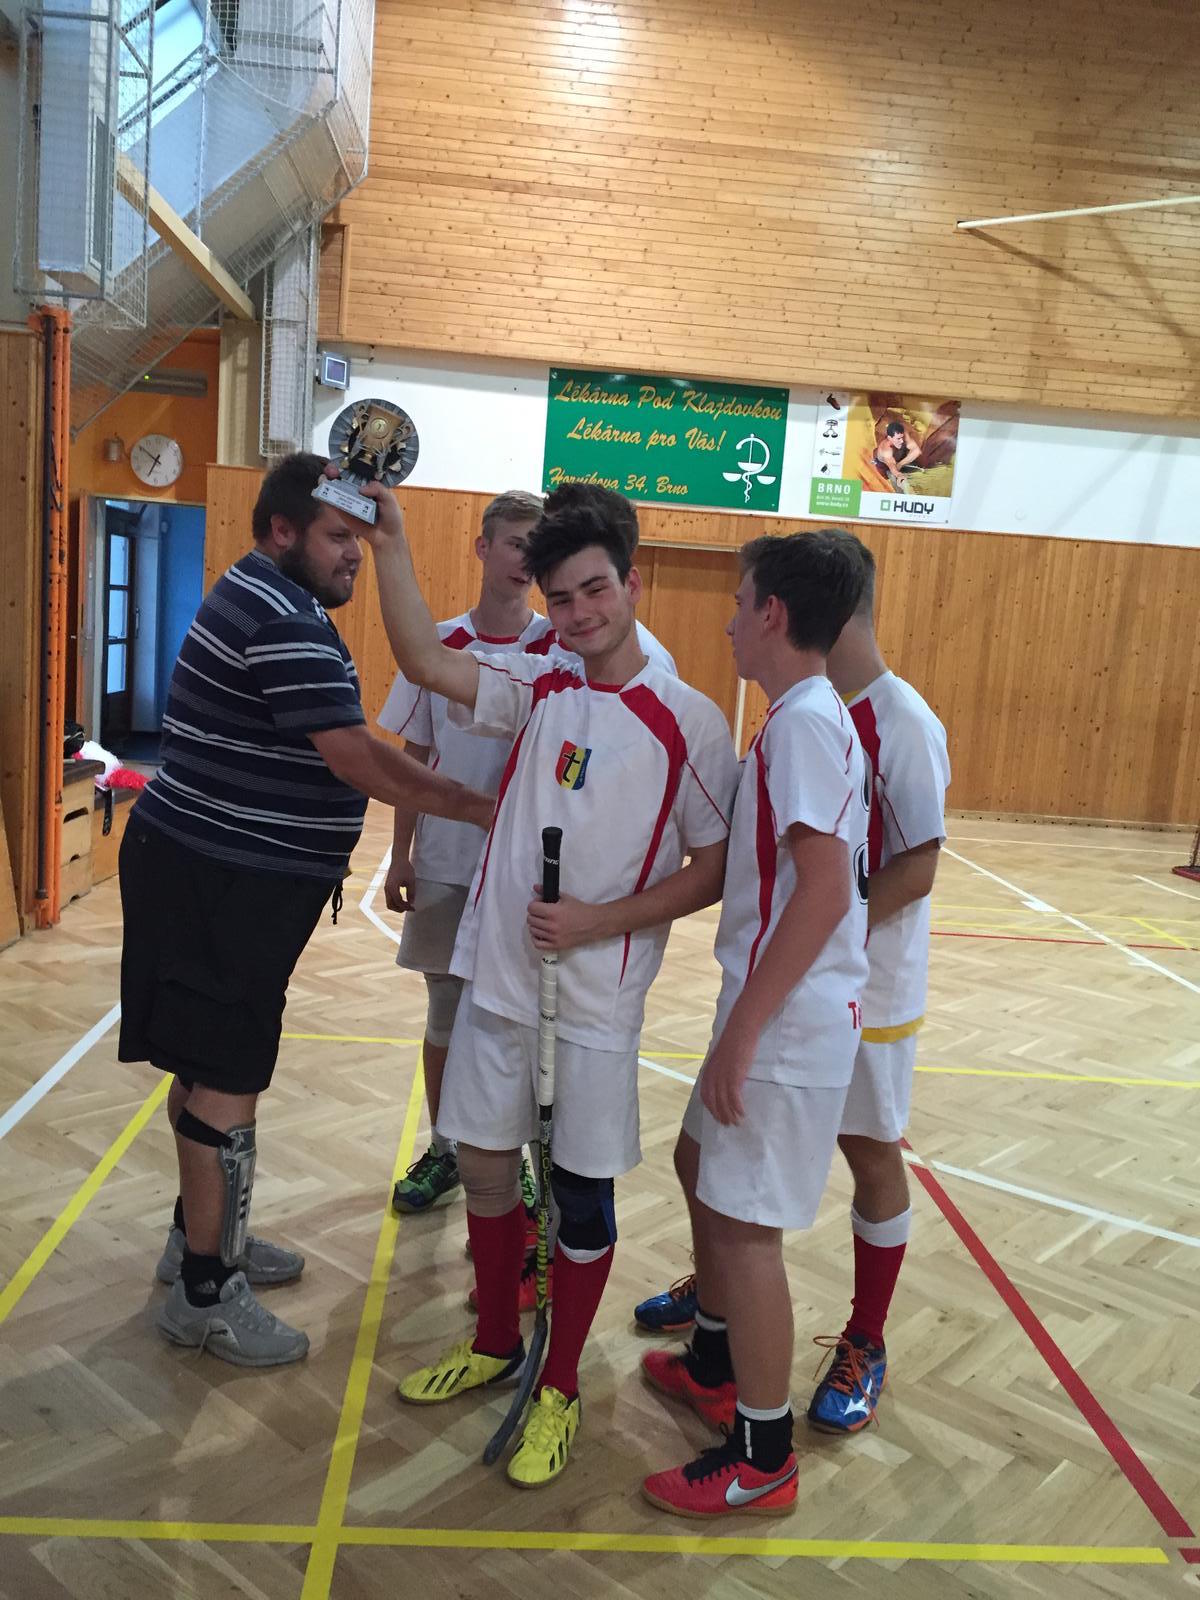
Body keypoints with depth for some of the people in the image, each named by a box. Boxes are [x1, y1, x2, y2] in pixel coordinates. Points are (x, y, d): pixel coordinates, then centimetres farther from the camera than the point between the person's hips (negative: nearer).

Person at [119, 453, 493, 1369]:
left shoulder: (264, 601, 15)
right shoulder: (284, 622, -20)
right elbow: (357, 758, -23)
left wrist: (324, 843, 21)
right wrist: (475, 808, -15)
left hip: (220, 872, 11)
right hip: (222, 883, -11)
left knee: (209, 1063, 19)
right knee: (227, 1079, -2)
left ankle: (201, 1233, 34)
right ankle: (204, 1294, 10)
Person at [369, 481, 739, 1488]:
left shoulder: (689, 721, -9)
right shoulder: (538, 688, 4)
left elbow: (715, 871, -8)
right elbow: (423, 661, -6)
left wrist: (598, 922, -16)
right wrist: (390, 532, -10)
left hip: (597, 998, -4)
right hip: (498, 976, 5)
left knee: (583, 1195, 8)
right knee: (485, 1162, 16)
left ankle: (561, 1389, 29)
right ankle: (495, 1346, 40)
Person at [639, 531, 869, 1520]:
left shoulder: (806, 723, -18)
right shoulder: (805, 717, 12)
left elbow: (826, 887, -25)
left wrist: (744, 1026, -23)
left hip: (790, 1018, -10)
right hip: (776, 1007, 10)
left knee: (744, 1221, 0)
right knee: (702, 1161, 23)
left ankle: (762, 1460, 17)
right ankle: (715, 1364, 42)